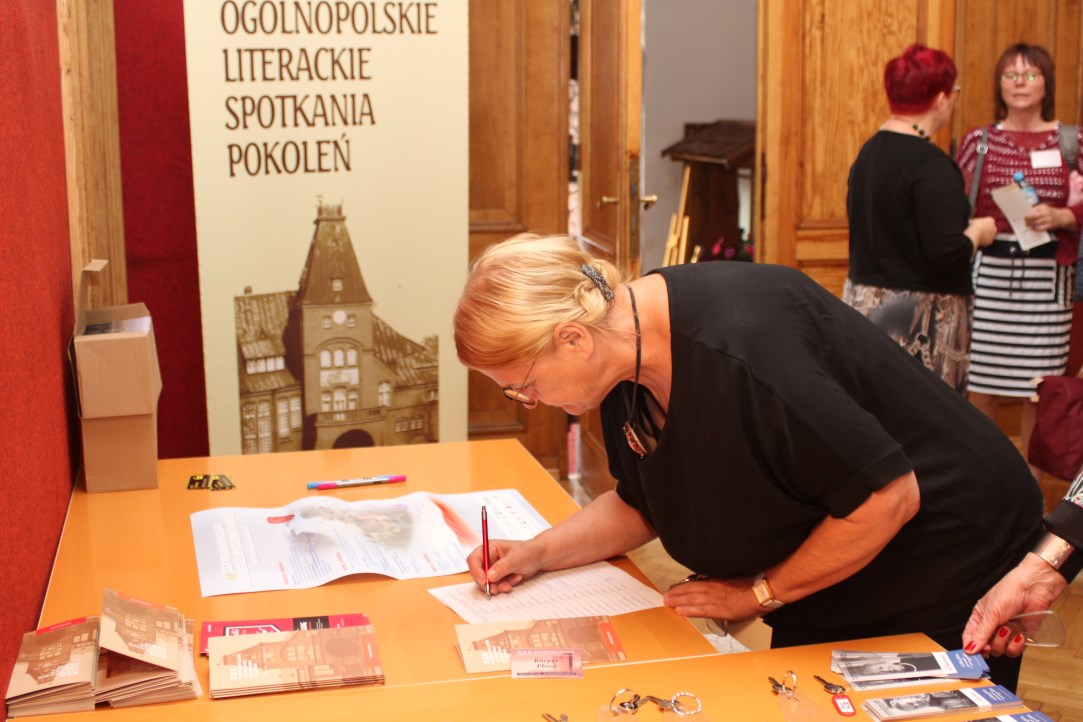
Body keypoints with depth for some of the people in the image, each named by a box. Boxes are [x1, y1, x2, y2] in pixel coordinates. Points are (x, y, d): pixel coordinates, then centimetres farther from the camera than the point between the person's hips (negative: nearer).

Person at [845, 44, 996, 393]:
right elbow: (948, 254, -23)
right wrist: (978, 232, -2)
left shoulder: (869, 151, 8)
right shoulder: (932, 167, -18)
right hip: (919, 315, -8)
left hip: (864, 300, 9)